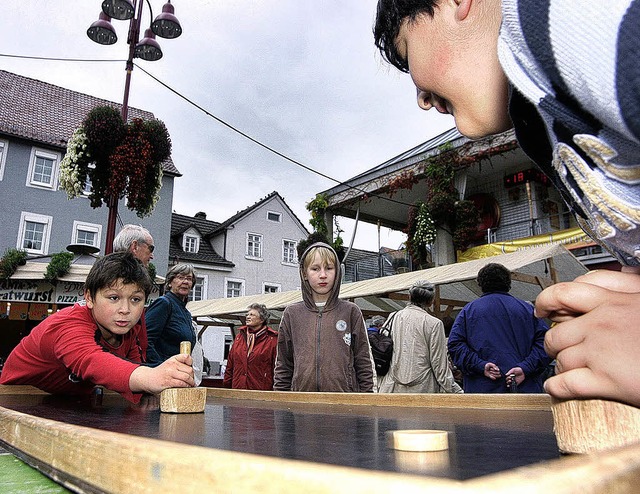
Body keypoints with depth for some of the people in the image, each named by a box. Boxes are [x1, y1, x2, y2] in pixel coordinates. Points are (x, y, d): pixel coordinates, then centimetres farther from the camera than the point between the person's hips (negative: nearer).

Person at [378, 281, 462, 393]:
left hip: (392, 387, 4)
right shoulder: (434, 323, -8)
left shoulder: (393, 318, 4)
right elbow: (440, 364, -6)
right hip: (422, 388, -4)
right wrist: (453, 390, 4)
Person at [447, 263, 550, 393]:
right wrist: (526, 368, -7)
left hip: (481, 389, -1)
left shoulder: (468, 310, 7)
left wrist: (480, 366, -9)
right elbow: (545, 341, 1)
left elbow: (455, 344, -3)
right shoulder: (527, 309, 11)